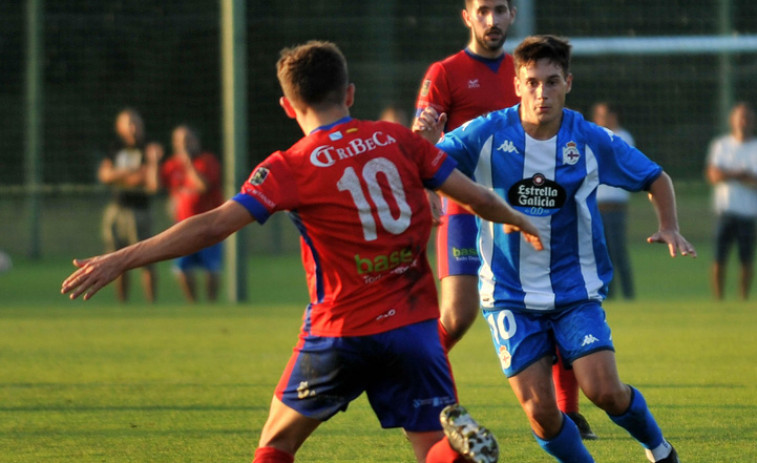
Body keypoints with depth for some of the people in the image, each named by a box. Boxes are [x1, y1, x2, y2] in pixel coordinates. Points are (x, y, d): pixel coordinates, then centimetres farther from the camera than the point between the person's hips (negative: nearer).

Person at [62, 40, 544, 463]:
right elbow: (476, 197, 7)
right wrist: (517, 220, 29)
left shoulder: (291, 168, -8)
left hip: (342, 330, -2)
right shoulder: (397, 140, 3)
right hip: (414, 325, 2)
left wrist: (120, 260, -14)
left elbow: (213, 226, -15)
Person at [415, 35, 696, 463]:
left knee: (604, 391, -14)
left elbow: (655, 178, 9)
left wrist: (669, 227, -8)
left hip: (576, 291, 0)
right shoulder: (488, 135, -10)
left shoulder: (591, 141, -6)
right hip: (510, 295, 0)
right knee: (540, 411, -10)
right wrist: (423, 139, -32)